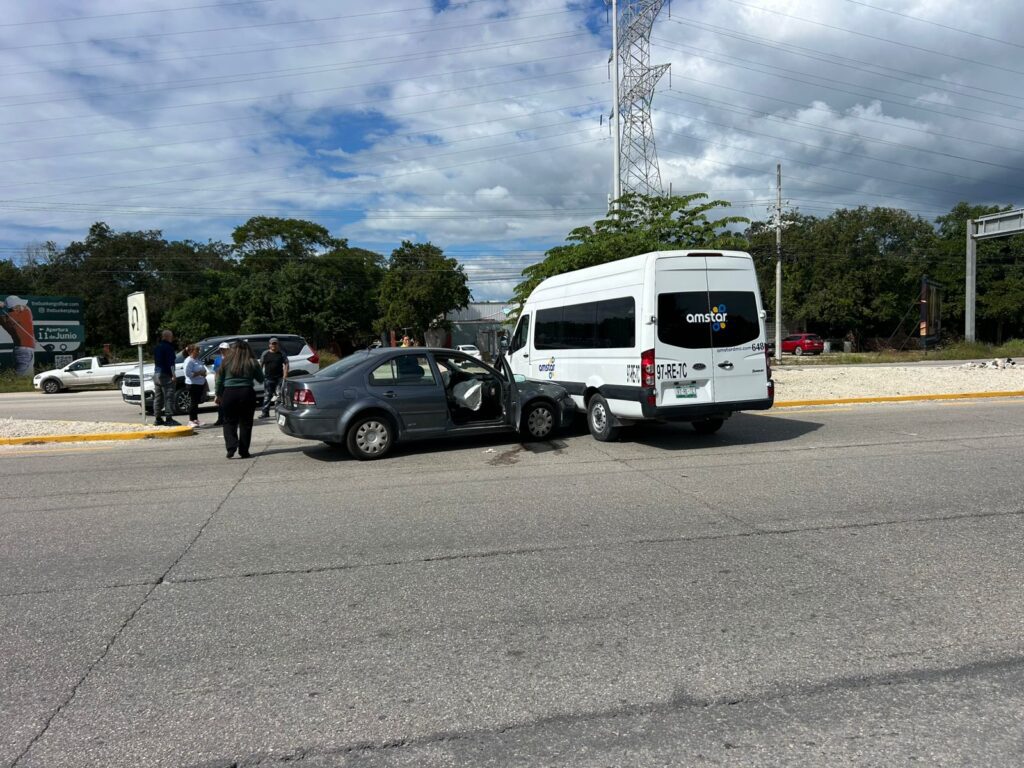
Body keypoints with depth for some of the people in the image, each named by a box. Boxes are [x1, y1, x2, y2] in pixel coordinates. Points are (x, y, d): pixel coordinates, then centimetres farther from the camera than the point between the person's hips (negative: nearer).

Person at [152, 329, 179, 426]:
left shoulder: (157, 347, 17)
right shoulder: (168, 347, -11)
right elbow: (170, 362, -18)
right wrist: (173, 374, -19)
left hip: (156, 374, 9)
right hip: (166, 375, -9)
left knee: (158, 397, 11)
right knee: (169, 397, -9)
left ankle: (157, 418, 14)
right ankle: (168, 418, -12)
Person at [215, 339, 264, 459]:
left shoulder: (226, 361, 3)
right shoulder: (252, 363, 1)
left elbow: (219, 380, 6)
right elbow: (260, 379, 9)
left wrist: (218, 395, 16)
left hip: (229, 394, 0)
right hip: (247, 393, 0)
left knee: (229, 422, 9)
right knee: (245, 423, 8)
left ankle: (231, 447, -10)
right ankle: (244, 451, 8)